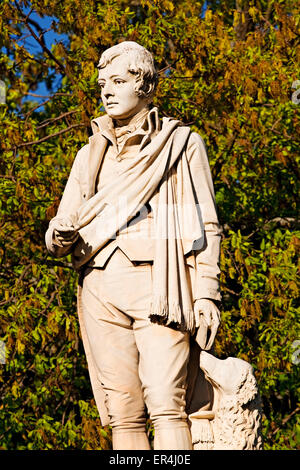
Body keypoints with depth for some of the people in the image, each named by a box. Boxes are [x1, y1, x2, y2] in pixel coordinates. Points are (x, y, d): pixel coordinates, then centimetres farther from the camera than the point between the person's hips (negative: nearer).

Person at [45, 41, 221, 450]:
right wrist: (61, 237, -8)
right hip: (101, 288, 4)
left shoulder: (182, 143, 13)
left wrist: (207, 295, -6)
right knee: (123, 415, -3)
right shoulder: (91, 154, 23)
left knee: (166, 404, -17)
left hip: (157, 282, -3)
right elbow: (63, 226, 18)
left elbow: (206, 225, 7)